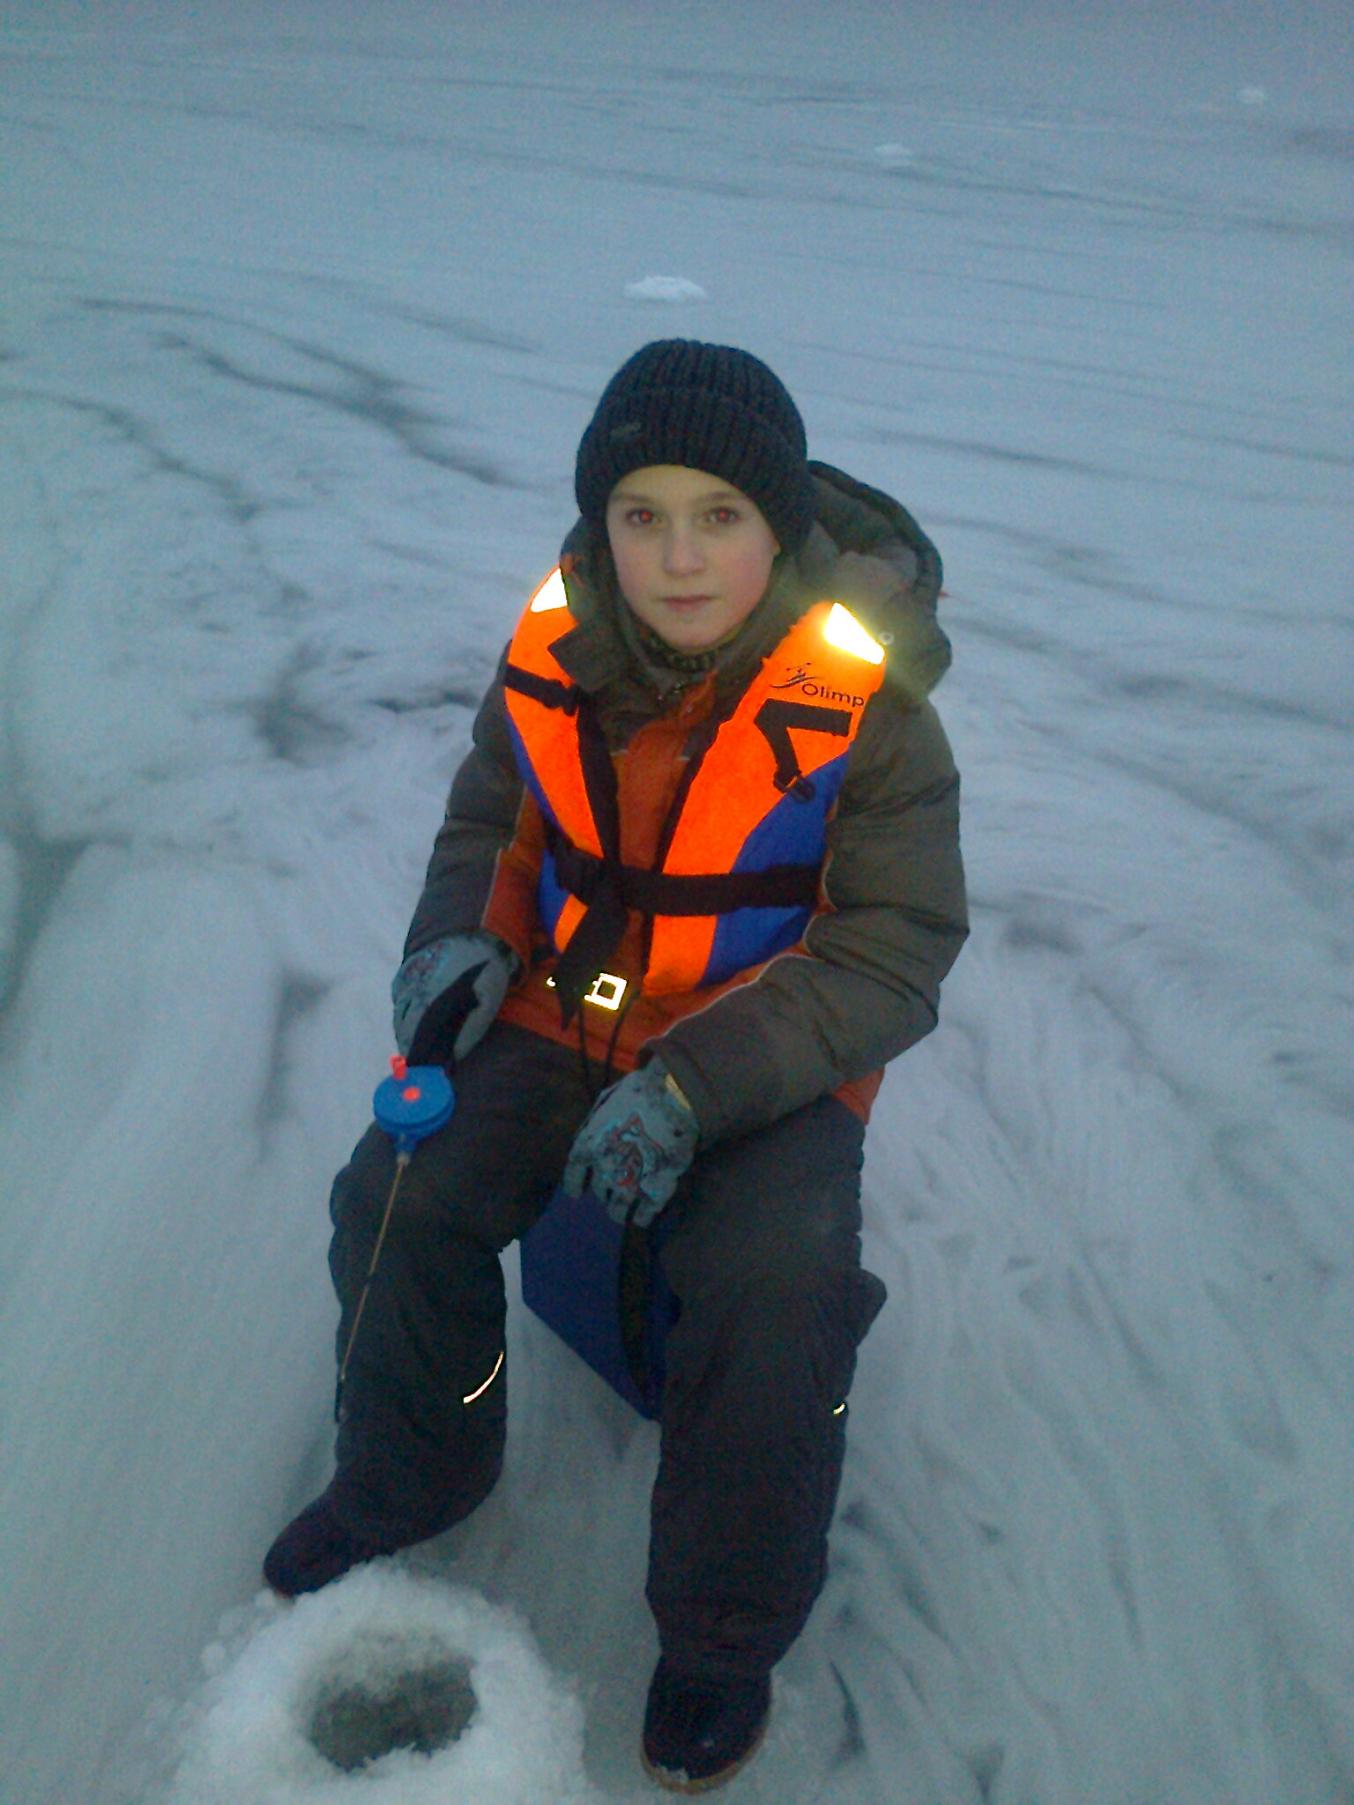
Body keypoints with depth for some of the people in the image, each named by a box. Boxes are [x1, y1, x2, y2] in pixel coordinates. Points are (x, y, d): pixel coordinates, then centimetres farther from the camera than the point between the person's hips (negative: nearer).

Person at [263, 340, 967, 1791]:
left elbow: (893, 957, -18)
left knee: (775, 1292, -26)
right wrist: (460, 933, -10)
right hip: (566, 1009, 4)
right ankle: (409, 1472, 20)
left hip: (770, 1058, -4)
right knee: (396, 1197, -12)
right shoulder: (557, 651, -6)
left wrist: (694, 1085, -29)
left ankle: (725, 1626, 2)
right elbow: (491, 814, 13)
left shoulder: (866, 703, -19)